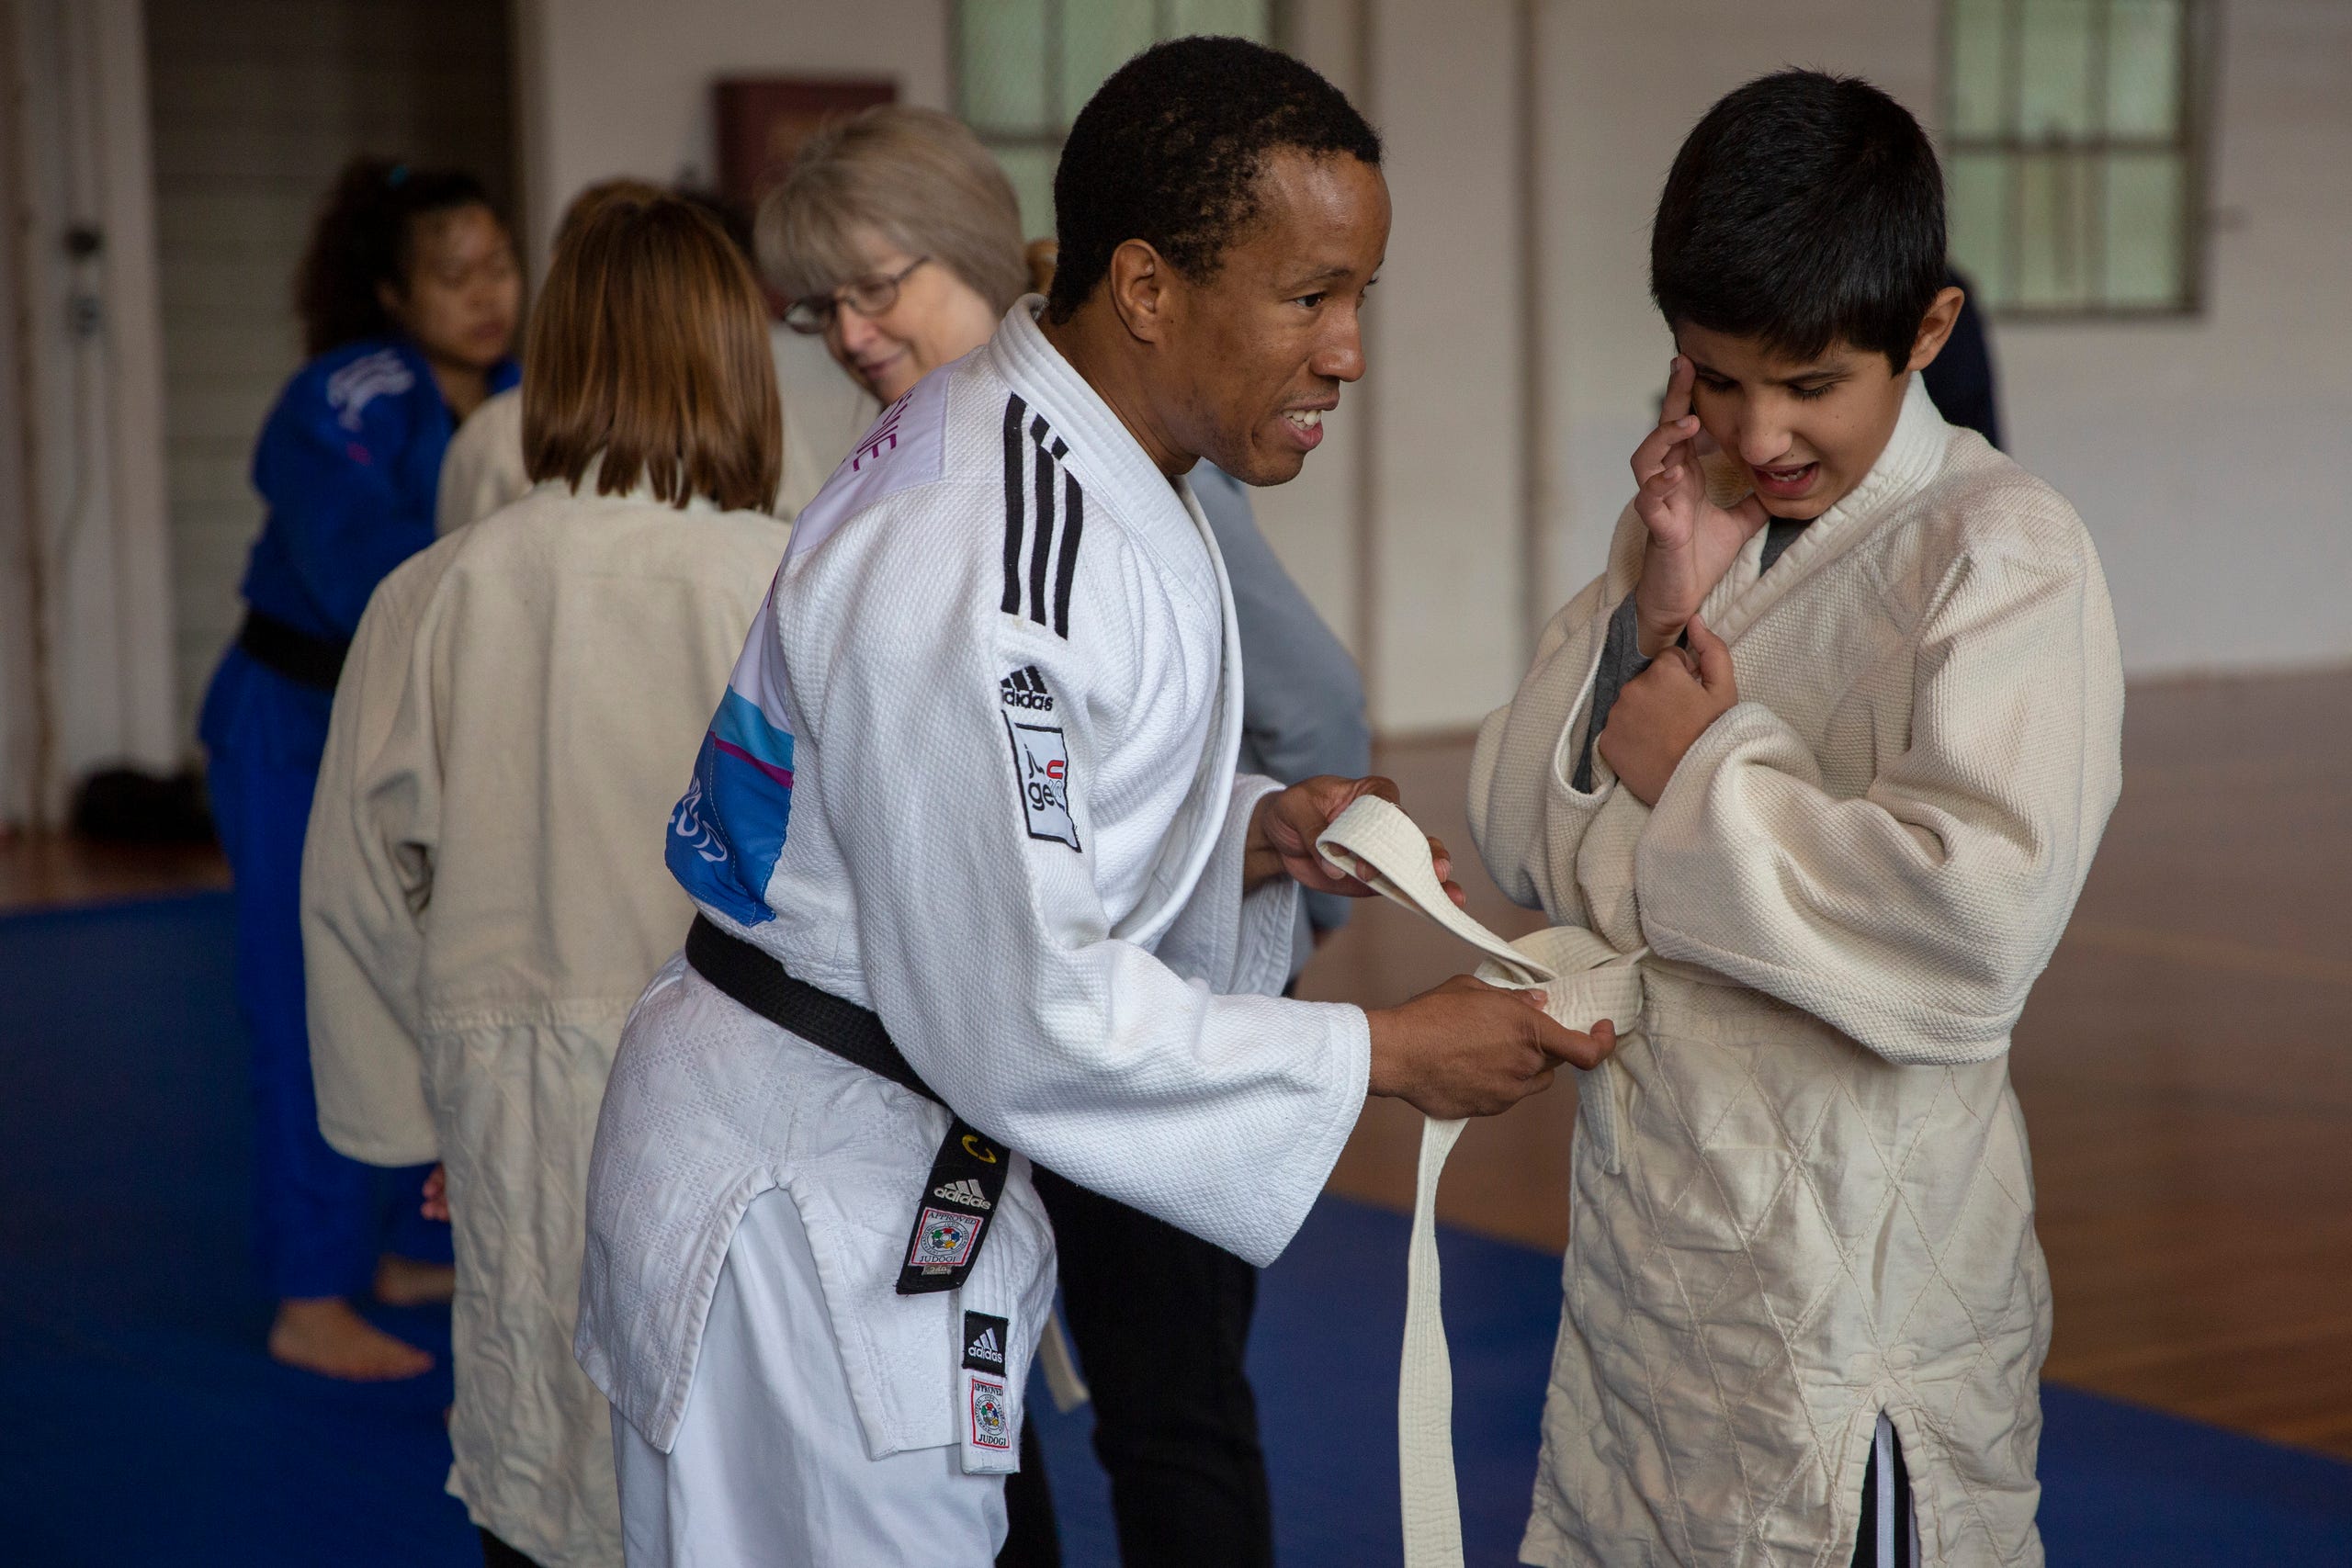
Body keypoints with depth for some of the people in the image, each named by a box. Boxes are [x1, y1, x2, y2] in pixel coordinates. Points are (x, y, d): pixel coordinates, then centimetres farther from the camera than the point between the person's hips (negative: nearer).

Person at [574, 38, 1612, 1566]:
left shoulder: (1091, 470, 5)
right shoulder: (977, 559, -28)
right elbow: (1015, 1010, -27)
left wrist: (1253, 837, -2)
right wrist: (1384, 1055, -20)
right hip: (802, 1198, -10)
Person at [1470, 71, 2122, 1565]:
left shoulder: (2004, 551, -15)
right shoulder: (1689, 515, 8)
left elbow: (1982, 917, -28)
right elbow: (1524, 840, 5)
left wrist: (1704, 772, -16)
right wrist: (1648, 620, -10)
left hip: (1853, 1278, -7)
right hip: (1648, 1231, 7)